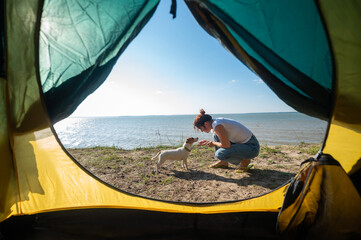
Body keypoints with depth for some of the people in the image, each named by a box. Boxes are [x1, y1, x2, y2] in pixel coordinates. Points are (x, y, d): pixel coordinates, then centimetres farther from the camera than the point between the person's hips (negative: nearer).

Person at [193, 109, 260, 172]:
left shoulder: (217, 125, -23)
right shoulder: (218, 122, 6)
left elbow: (226, 145, -24)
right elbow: (226, 141, 20)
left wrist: (213, 143, -5)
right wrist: (209, 142, 14)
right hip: (243, 143, 9)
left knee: (219, 154, -25)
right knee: (216, 135, 9)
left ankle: (245, 160, 1)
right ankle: (223, 163, 16)